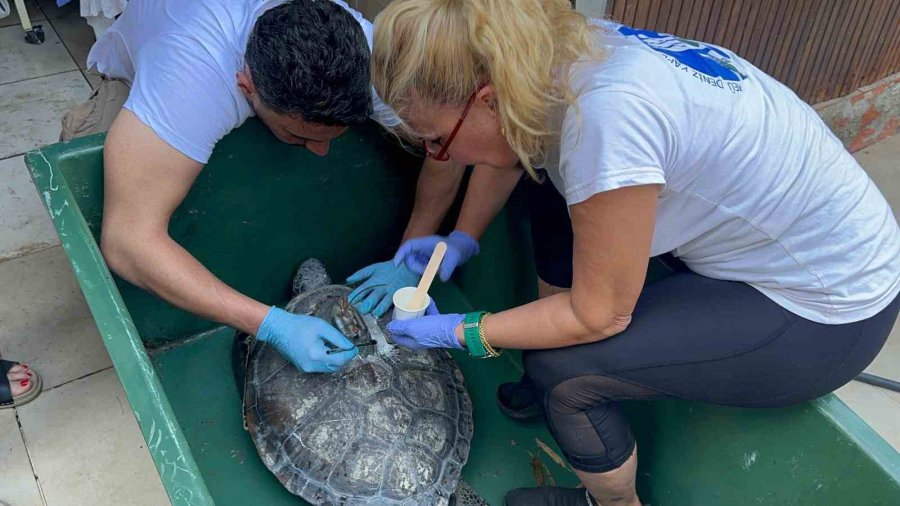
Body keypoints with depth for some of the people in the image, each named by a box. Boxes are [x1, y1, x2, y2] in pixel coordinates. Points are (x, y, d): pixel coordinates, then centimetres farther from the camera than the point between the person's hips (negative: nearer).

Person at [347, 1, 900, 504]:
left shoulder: (605, 117, -36)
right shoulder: (561, 51, -12)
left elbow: (599, 315, -24)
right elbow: (509, 152, 10)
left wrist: (463, 332, -14)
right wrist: (461, 240, 2)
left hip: (827, 312, -8)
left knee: (560, 364, -15)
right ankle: (558, 386, 24)